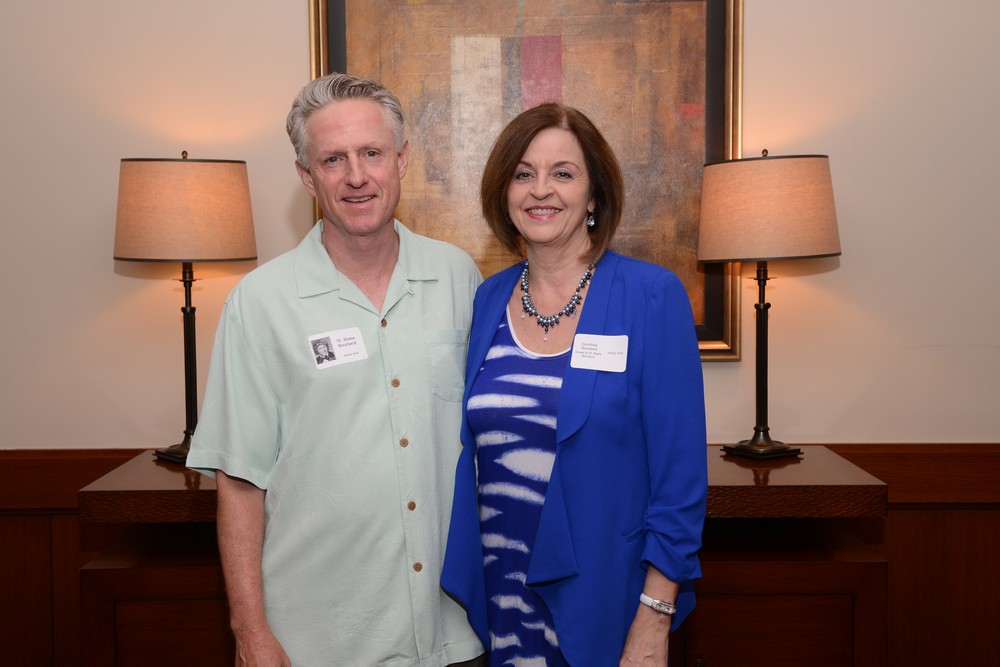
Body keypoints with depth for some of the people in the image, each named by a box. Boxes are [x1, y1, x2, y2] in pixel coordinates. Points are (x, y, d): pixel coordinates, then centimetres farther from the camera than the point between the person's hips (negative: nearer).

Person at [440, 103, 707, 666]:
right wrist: (463, 596, 6)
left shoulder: (652, 297, -10)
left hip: (606, 604, -3)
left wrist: (654, 622, -14)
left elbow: (680, 473, -11)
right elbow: (471, 453, 9)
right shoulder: (487, 302, 2)